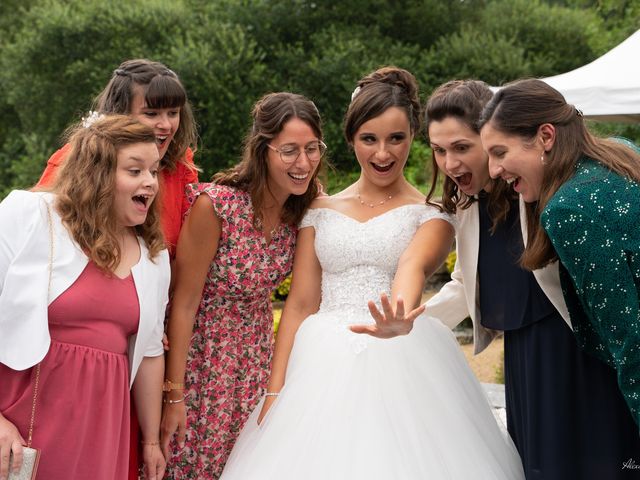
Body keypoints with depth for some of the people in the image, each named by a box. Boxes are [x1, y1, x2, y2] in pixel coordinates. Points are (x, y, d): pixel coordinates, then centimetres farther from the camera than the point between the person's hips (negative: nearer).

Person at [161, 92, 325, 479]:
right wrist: (174, 394, -15)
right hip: (205, 356, -5)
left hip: (258, 359, 5)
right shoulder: (215, 204, -24)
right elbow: (185, 302, -18)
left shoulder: (307, 207, -7)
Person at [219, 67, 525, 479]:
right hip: (323, 368, 2)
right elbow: (300, 304, 8)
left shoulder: (431, 214, 5)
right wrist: (276, 392, 0)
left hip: (400, 368, -2)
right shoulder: (321, 211, 13)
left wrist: (400, 314, -39)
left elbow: (413, 266, -17)